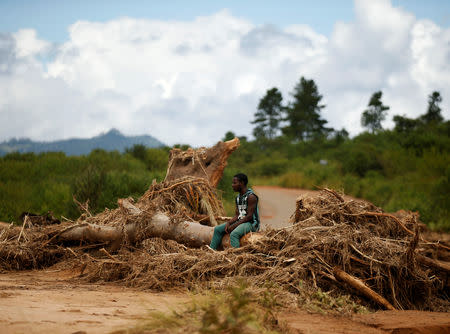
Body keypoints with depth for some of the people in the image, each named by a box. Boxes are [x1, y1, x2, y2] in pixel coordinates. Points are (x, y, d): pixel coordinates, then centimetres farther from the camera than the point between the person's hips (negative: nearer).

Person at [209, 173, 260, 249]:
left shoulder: (251, 196, -15)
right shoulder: (238, 197, 13)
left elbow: (249, 216, -19)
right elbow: (237, 215, 11)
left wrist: (234, 225, -20)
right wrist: (228, 223, -8)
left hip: (251, 223, -9)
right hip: (240, 222, 9)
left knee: (233, 234, -35)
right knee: (218, 229, 2)